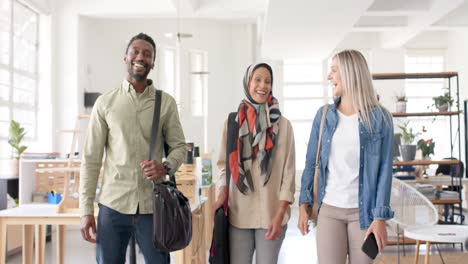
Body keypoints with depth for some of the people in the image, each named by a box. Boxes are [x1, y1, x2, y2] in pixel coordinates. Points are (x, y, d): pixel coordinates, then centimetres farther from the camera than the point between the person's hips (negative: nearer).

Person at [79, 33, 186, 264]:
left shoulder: (166, 103, 4)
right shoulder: (105, 102, 3)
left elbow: (179, 146, 9)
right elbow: (91, 159, 3)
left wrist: (166, 167, -14)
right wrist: (86, 210, -2)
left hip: (153, 206, 0)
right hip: (112, 204, 0)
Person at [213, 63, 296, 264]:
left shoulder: (283, 125, 0)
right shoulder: (233, 122, 5)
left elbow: (289, 171, -2)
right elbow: (224, 164, 9)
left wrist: (280, 213, -8)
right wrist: (221, 196, -5)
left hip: (271, 213, -1)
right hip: (239, 212, 1)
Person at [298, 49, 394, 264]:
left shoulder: (379, 117, -3)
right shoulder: (323, 115, 4)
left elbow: (384, 169, -5)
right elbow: (311, 163, 7)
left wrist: (380, 216, -10)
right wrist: (304, 204, 3)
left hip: (363, 211, -1)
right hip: (329, 209, 2)